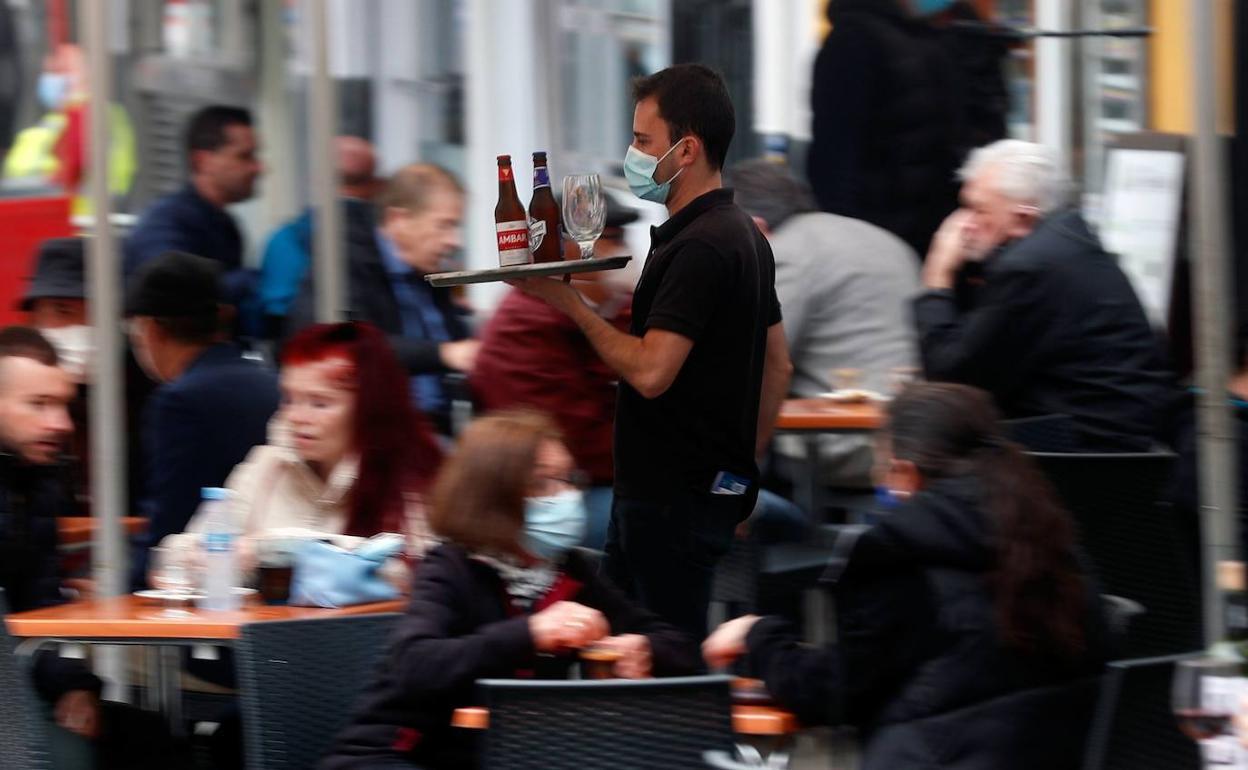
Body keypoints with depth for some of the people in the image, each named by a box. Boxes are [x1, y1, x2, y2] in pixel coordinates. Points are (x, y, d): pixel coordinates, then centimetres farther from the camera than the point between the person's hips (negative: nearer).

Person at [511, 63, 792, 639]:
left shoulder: (697, 248, -19)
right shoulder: (742, 234, 14)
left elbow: (649, 371, -26)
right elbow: (777, 365, 20)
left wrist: (570, 303, -14)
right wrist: (743, 462, 23)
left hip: (675, 500, -10)